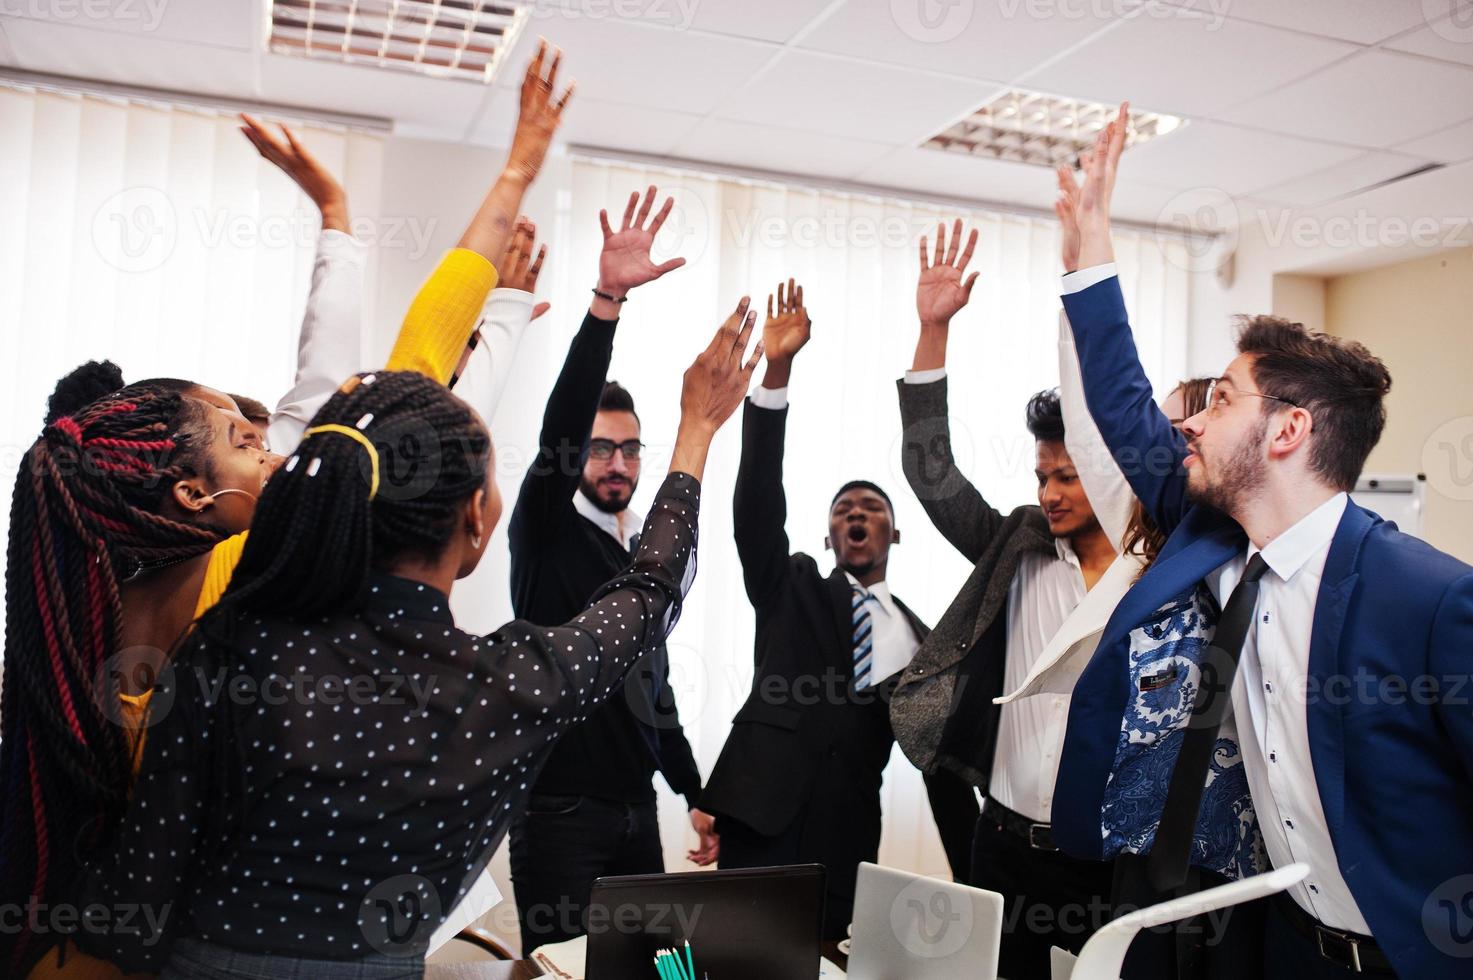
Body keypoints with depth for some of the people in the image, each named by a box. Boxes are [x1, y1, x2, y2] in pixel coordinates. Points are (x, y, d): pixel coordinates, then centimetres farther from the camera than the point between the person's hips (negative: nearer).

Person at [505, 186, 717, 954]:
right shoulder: (546, 531, -5)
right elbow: (556, 427, -24)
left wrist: (696, 797, 16)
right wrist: (607, 299, -33)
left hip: (637, 808, 6)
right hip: (558, 811, -6)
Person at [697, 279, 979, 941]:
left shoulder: (920, 638, 16)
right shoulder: (791, 590, 10)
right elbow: (758, 504, -5)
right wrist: (776, 371, -16)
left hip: (848, 831, 2)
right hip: (766, 813, -2)